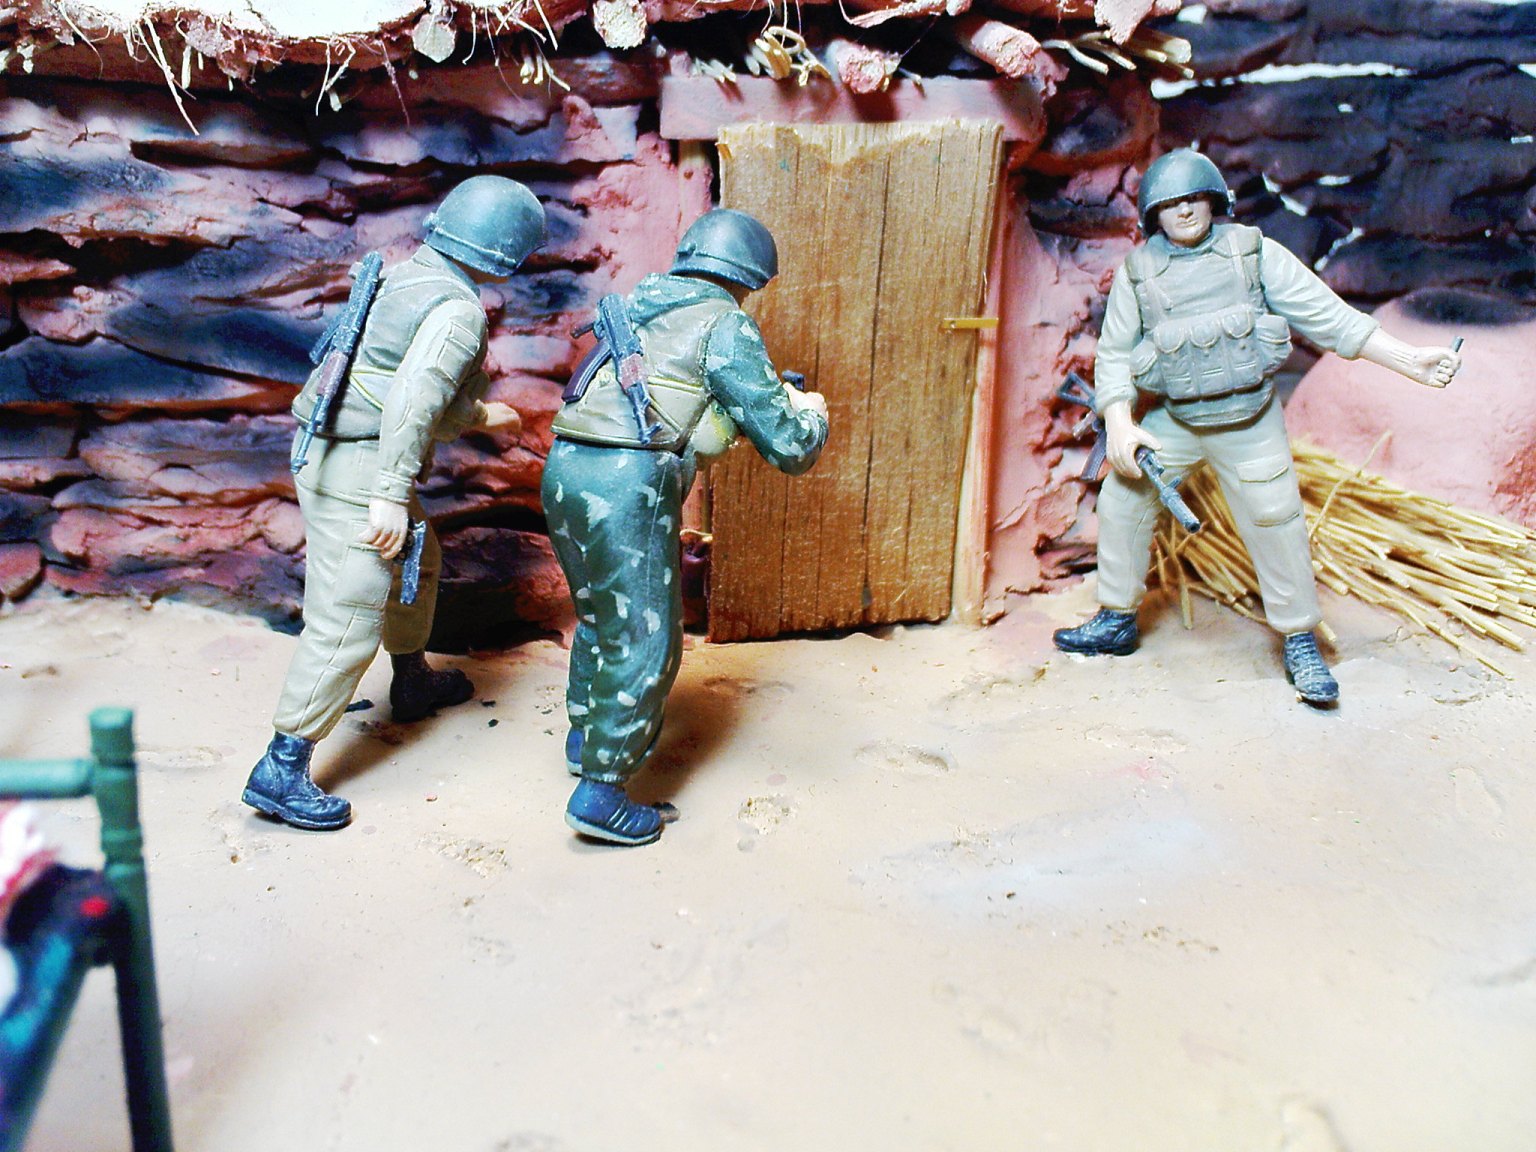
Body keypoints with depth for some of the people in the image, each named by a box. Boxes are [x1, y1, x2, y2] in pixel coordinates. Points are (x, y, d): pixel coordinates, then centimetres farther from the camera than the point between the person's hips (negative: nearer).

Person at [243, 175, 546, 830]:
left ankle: (413, 683, 48)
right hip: (361, 469, -10)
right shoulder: (458, 311, -14)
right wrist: (391, 495, -28)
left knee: (418, 564, 28)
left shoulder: (406, 279, 15)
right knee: (347, 623, -7)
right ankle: (280, 771, -3)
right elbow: (411, 403, -26)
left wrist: (480, 416, 37)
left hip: (323, 452, 10)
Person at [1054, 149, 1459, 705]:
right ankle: (1116, 622, 19)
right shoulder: (1137, 272, -2)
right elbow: (1114, 353, -1)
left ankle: (1300, 644, 13)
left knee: (1276, 524, -4)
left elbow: (1329, 317, -6)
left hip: (1250, 422, -1)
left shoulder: (1254, 253, -5)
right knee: (1121, 502, 0)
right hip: (1172, 422, 2)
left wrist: (1411, 360, -12)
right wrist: (1120, 425, -15)